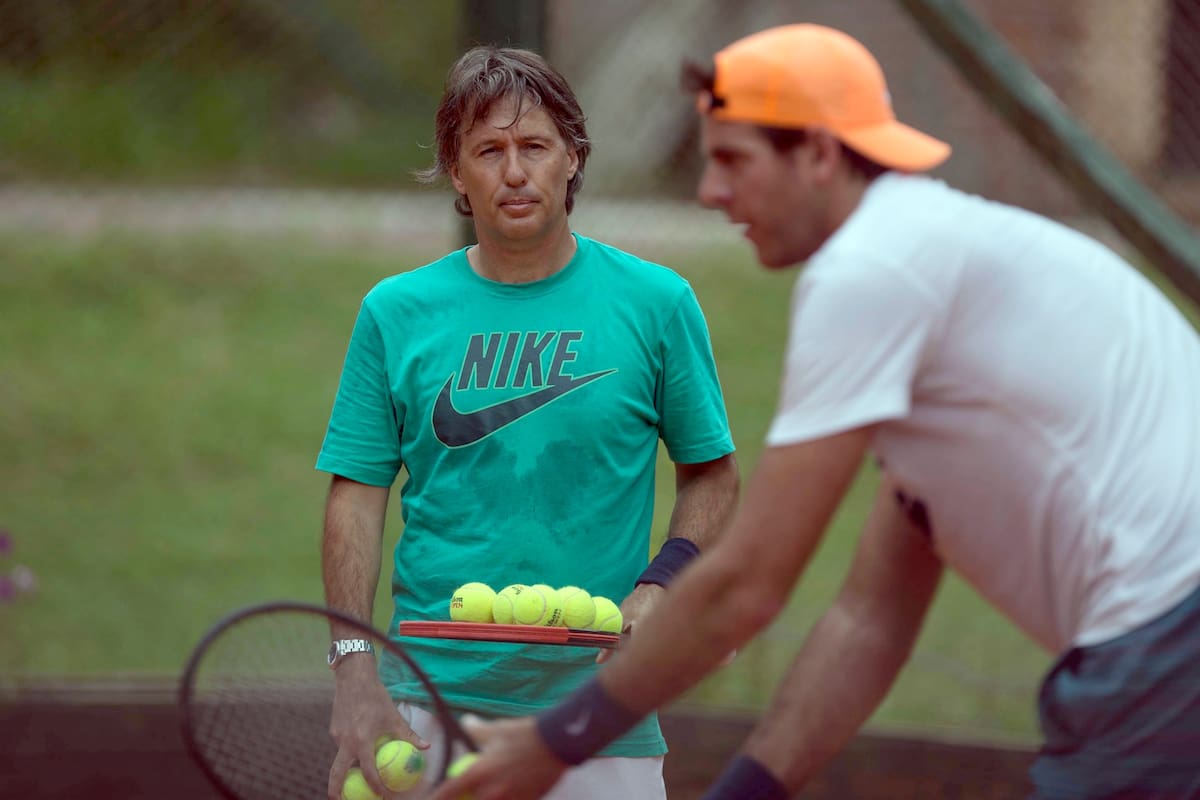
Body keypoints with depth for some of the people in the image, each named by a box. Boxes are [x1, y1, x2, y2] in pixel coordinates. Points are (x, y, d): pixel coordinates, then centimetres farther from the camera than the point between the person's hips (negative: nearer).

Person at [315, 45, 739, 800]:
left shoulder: (657, 301, 3)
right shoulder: (396, 312, 5)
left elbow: (712, 476, 10)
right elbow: (358, 497, 4)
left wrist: (660, 585, -8)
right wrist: (355, 668, -7)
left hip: (601, 706, 0)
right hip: (432, 698, 0)